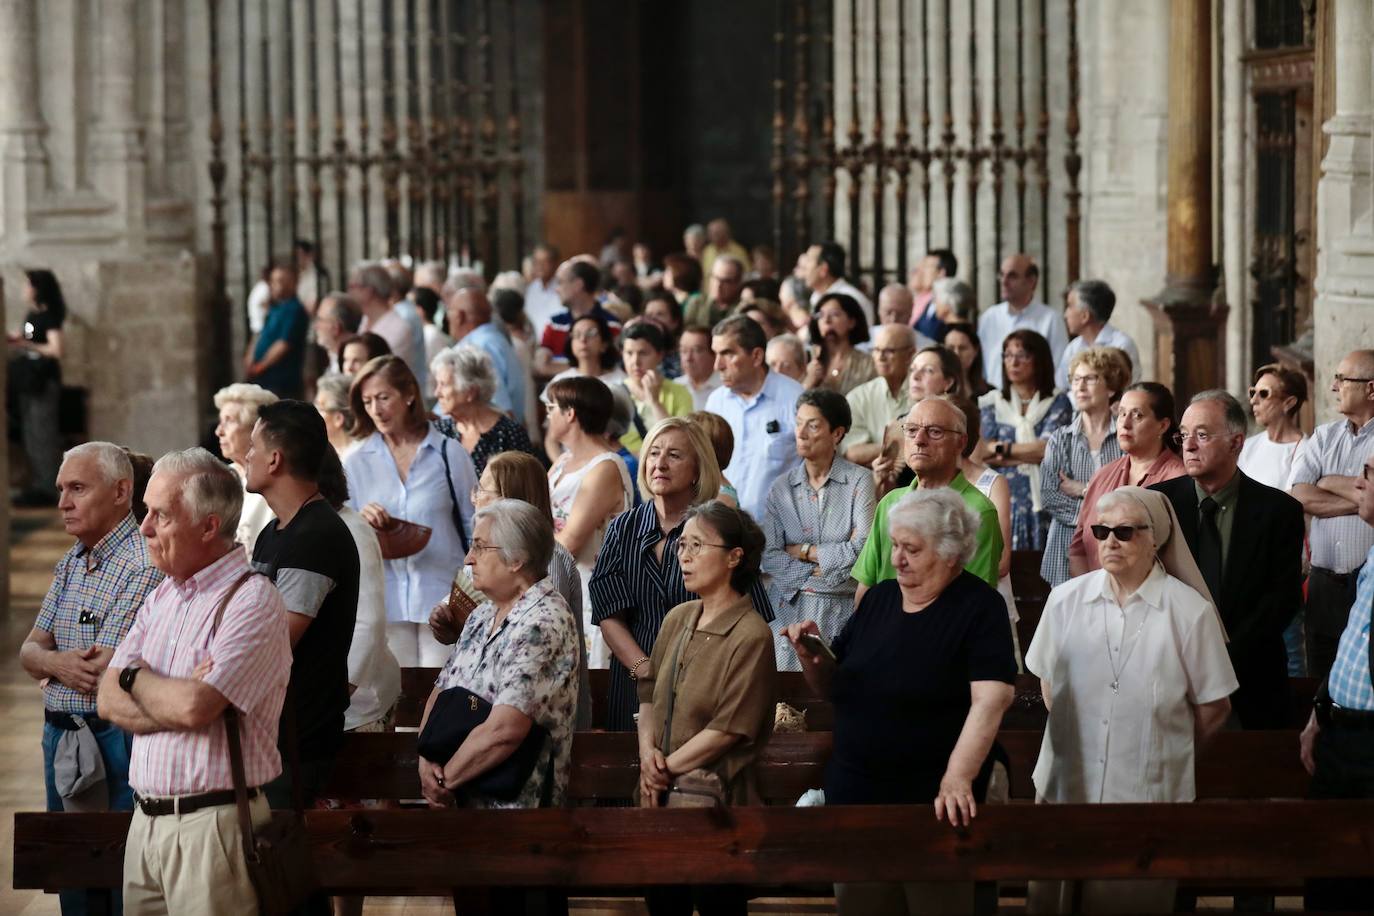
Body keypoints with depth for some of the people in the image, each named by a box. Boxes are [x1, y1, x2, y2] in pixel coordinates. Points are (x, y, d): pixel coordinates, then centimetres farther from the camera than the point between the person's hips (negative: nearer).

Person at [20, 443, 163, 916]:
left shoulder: (145, 565, -15)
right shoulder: (70, 564, 13)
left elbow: (102, 670, -20)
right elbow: (30, 651, 10)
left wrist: (50, 666, -5)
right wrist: (55, 662, -11)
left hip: (112, 736, -8)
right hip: (60, 736, 9)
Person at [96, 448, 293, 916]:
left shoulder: (252, 600, -11)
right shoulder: (161, 598, 15)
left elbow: (194, 706, -22)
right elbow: (108, 702, 6)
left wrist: (135, 679, -2)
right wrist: (175, 699, -12)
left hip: (213, 824, -7)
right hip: (146, 821, 8)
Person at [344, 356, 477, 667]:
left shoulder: (449, 454, 3)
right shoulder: (357, 463, 8)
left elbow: (474, 526, 8)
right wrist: (359, 521, -12)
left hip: (441, 594, -2)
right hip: (385, 601, 2)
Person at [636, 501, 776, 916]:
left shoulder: (750, 636, -14)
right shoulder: (676, 620, 7)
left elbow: (729, 729, -16)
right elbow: (649, 694, 12)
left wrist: (666, 769, -10)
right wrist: (648, 751, -6)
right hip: (661, 801, 7)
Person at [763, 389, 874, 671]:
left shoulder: (859, 481, 0)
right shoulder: (781, 488, 9)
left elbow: (863, 551, -10)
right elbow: (769, 559, 1)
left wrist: (802, 551, -2)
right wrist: (823, 569, -8)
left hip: (843, 611, -2)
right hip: (790, 611, 3)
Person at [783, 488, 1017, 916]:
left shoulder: (979, 607, -10)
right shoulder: (878, 598, 8)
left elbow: (991, 700, -21)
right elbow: (833, 687, 15)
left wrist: (957, 780, -31)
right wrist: (811, 657, -7)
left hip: (932, 804, -5)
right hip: (854, 797, 6)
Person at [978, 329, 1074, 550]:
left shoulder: (1058, 403, 7)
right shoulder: (992, 403, 12)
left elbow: (1048, 448, -7)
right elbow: (982, 452, 0)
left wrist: (1003, 449, -3)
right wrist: (1031, 453, -8)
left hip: (1042, 504, -1)